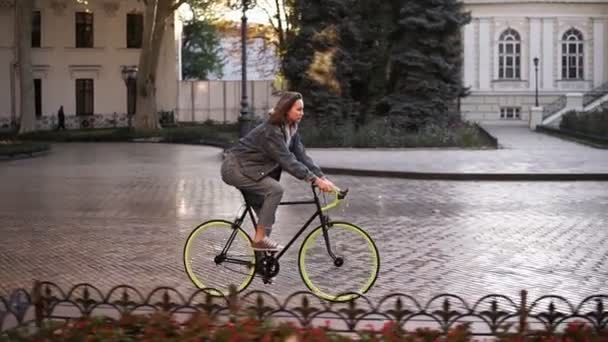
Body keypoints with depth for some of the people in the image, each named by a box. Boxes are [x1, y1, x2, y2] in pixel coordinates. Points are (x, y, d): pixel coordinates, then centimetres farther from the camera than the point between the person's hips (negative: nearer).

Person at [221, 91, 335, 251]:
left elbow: (302, 156, -4)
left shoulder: (291, 130, 2)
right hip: (235, 168, -9)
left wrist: (322, 177, -16)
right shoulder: (271, 130, -26)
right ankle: (260, 238, -19)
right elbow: (287, 160, -32)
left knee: (267, 216, 7)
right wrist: (315, 180, -36)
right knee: (275, 189, -23)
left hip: (248, 169, 9)